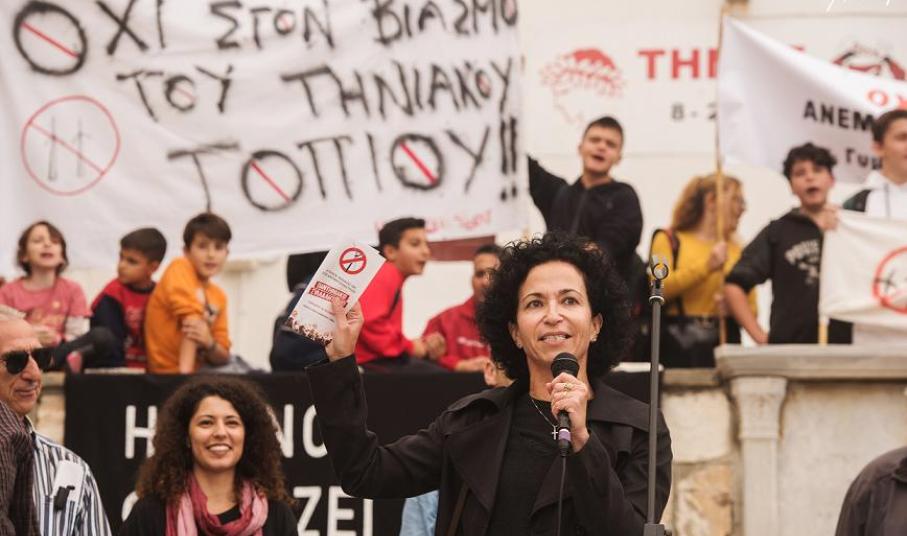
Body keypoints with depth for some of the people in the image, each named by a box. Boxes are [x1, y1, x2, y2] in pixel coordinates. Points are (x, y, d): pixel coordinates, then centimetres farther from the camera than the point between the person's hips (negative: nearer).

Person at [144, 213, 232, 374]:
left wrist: (209, 344, -14)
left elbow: (223, 357, 7)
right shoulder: (180, 268, -5)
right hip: (169, 374, -7)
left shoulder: (218, 296, 11)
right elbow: (191, 321, -18)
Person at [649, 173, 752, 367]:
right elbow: (660, 287, -7)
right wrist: (707, 266, -13)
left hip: (723, 344, 3)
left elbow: (751, 307, 15)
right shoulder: (670, 240, 10)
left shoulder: (736, 250, 18)